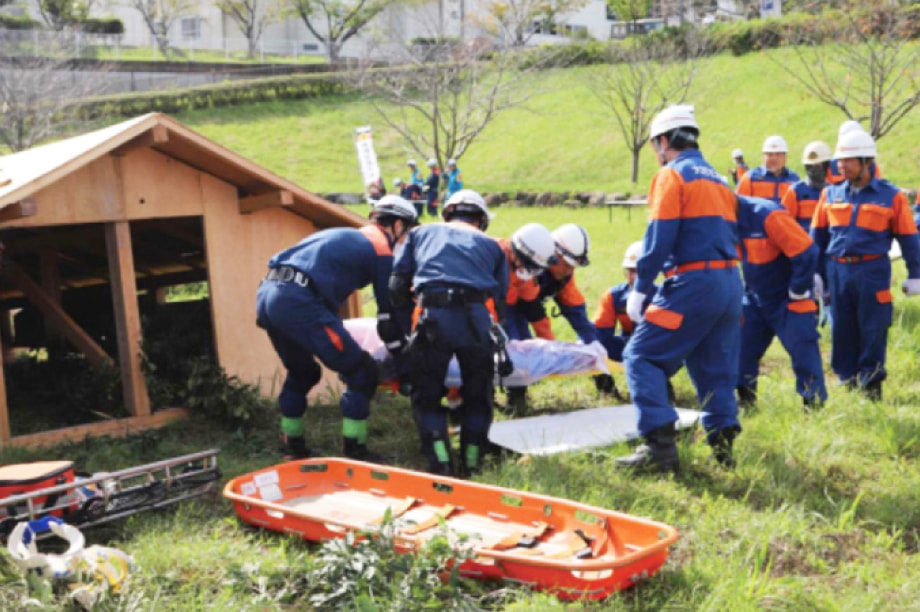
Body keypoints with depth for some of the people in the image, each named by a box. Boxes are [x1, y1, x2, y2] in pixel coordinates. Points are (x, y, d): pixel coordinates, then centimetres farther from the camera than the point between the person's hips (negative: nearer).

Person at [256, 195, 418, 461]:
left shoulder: (345, 237, 30)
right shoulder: (382, 249, 7)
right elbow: (391, 313, 6)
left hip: (267, 292, 9)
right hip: (297, 301, -9)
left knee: (302, 372, 29)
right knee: (362, 373, 0)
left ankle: (293, 447, 37)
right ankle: (354, 450, 5)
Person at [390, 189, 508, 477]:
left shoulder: (421, 233, 26)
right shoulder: (491, 245, 27)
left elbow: (397, 286, 19)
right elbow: (500, 298, 22)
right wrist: (492, 330, 34)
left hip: (432, 315, -1)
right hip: (478, 318, 1)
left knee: (427, 393, 12)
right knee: (478, 392, 19)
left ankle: (439, 462, 4)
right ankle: (471, 459, 19)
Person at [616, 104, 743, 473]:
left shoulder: (672, 175, -3)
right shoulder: (717, 179, 23)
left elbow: (659, 238, -13)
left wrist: (640, 288, -9)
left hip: (693, 282, -8)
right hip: (730, 282, 9)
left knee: (642, 356, -5)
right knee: (715, 367, 15)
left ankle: (660, 445, -14)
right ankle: (722, 442, 14)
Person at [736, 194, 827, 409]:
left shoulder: (768, 215, -26)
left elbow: (806, 253, -27)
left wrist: (798, 292, -17)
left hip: (789, 302, -7)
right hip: (755, 300, 7)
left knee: (804, 354, -6)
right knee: (740, 351, 4)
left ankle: (815, 405, 5)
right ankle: (744, 401, 18)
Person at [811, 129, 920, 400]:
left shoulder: (891, 196, -1)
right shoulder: (831, 194, 7)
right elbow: (818, 234, 13)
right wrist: (815, 272, 11)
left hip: (873, 272, -3)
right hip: (837, 270, 3)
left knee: (873, 328, 0)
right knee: (841, 328, 8)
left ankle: (871, 381, 14)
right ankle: (847, 378, 21)